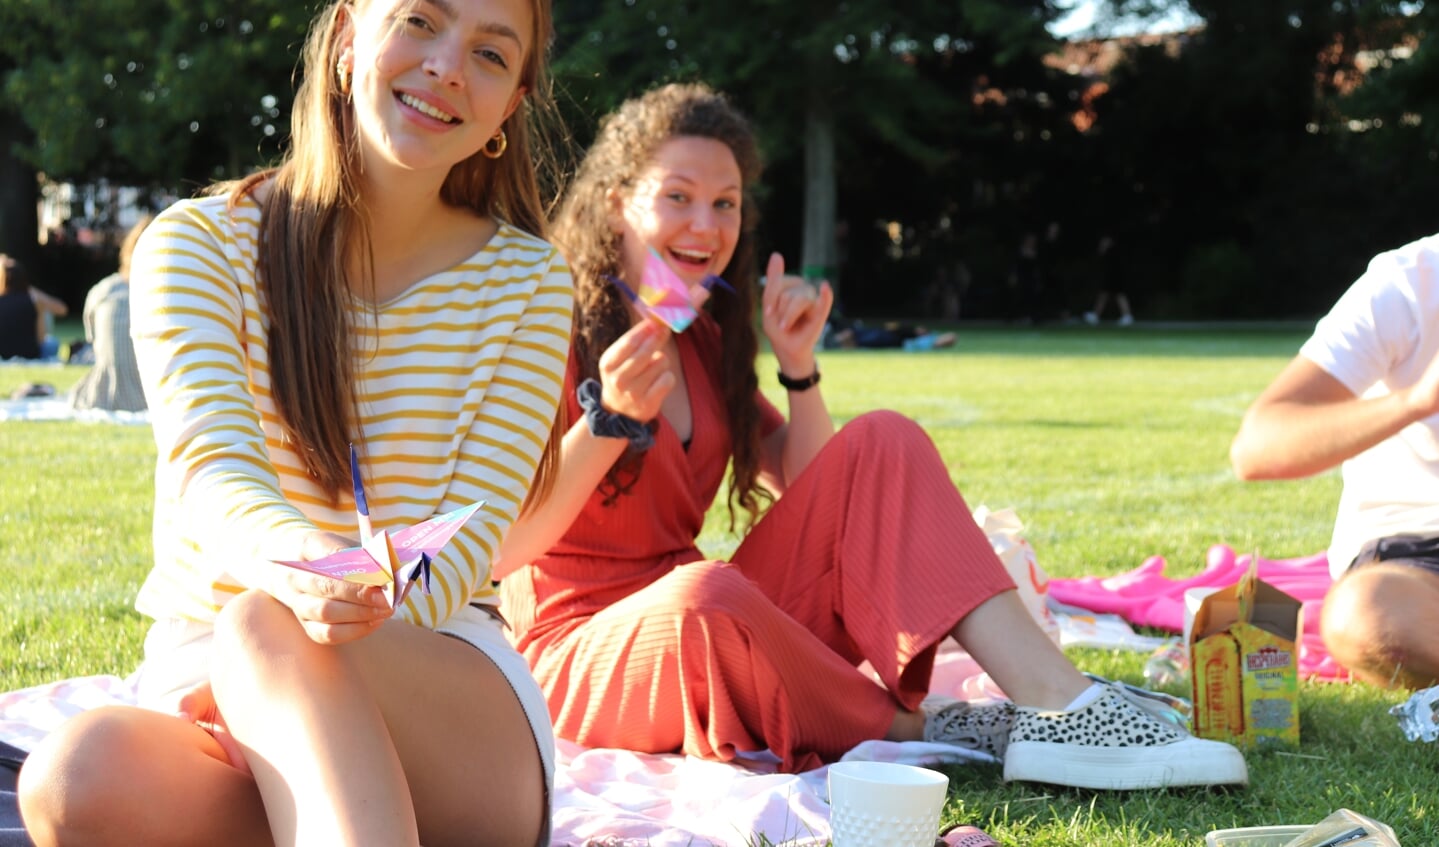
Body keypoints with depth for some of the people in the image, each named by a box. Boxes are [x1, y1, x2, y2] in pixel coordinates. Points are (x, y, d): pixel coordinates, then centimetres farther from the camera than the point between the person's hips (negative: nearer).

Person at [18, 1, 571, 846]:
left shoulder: (529, 282, 7)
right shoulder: (197, 242, 4)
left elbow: (471, 535, -5)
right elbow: (211, 468, -15)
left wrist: (368, 606, -28)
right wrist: (295, 559, -40)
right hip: (202, 685, 1)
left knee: (264, 626, -35)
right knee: (84, 773, -34)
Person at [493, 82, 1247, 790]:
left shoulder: (704, 343, 13)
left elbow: (817, 496, 11)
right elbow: (501, 548, -18)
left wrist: (799, 367, -2)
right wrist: (611, 421, -28)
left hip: (710, 640, 7)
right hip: (578, 656, -7)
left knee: (881, 445, -9)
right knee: (707, 594, -42)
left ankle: (1053, 701, -27)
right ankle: (911, 732, -15)